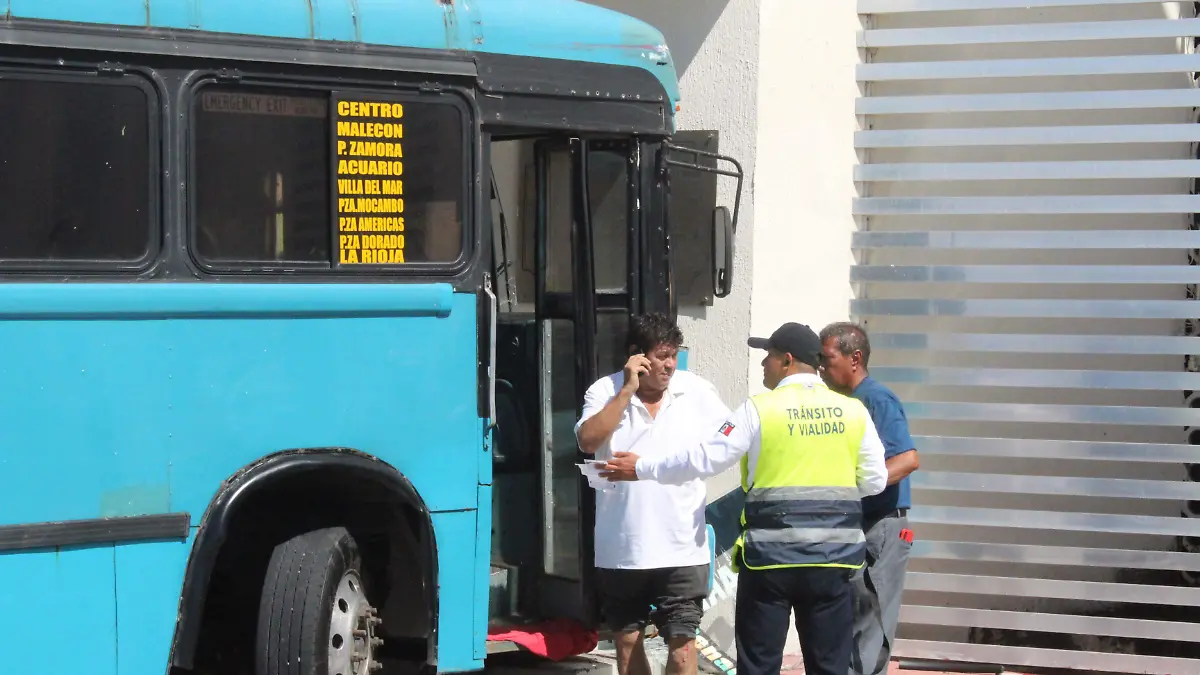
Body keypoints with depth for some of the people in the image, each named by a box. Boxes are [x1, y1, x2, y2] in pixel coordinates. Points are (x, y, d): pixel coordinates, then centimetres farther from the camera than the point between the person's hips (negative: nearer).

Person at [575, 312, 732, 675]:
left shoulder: (697, 392, -1)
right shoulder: (605, 391, -3)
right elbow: (588, 441, -18)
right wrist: (627, 390, -19)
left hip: (681, 549, -1)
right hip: (621, 549, 1)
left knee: (682, 643, -5)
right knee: (627, 641, 13)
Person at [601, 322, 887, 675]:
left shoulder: (761, 409, -6)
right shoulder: (853, 411, 2)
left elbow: (705, 458, -4)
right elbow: (874, 481, 6)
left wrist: (641, 469, 7)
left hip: (772, 554, -3)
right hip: (834, 554, 3)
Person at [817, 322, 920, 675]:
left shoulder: (877, 399, -13)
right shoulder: (849, 402, 14)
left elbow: (909, 459, -24)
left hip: (879, 529, -9)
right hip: (855, 528, 9)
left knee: (867, 633, -6)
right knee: (849, 629, 13)